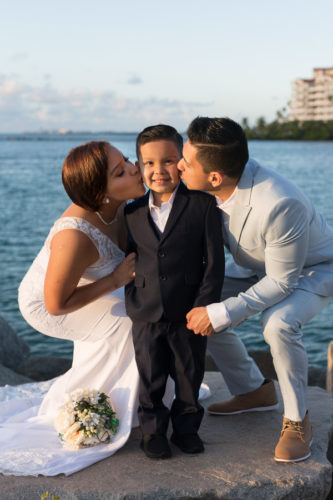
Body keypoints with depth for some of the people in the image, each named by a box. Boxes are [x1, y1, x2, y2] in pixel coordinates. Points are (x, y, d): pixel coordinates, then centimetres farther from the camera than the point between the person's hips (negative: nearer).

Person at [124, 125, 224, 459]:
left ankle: (186, 426, 33)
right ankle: (153, 429, 30)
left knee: (189, 374, 13)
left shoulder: (203, 206, -7)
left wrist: (203, 307, -12)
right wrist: (132, 303, 6)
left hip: (188, 314, -2)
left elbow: (214, 262, -7)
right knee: (150, 377, 12)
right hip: (146, 315, 2)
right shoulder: (133, 213, 3)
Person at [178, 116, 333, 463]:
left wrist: (220, 314, -33)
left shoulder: (279, 205, -42)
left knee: (278, 323, -34)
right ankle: (254, 392, 17)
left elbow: (281, 282, -30)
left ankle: (297, 421, -10)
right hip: (258, 266, 8)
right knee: (200, 308, -4)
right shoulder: (210, 189, -20)